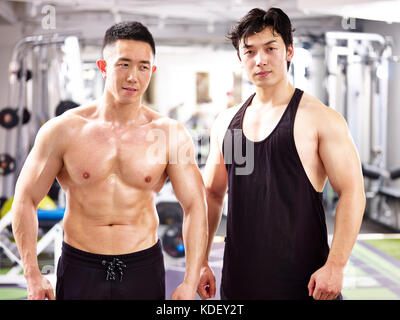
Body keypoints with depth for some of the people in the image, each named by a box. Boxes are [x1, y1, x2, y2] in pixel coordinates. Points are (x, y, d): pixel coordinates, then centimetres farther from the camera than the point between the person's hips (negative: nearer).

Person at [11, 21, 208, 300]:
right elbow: (26, 199, 0)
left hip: (143, 268, 0)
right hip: (79, 268, 0)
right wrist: (33, 276, -5)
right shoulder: (64, 130, -5)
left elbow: (195, 206, -5)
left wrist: (190, 283, -10)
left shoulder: (170, 135, -4)